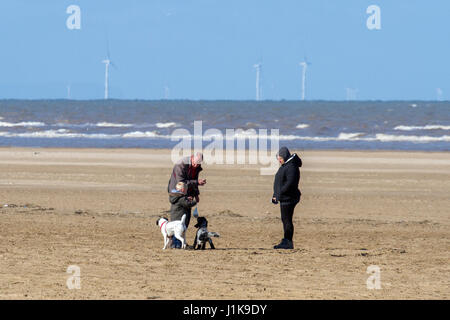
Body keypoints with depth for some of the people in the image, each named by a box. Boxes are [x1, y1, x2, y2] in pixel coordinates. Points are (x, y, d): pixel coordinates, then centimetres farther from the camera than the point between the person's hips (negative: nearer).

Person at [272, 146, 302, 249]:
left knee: (287, 220, -8)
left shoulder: (291, 167, -16)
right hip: (284, 198, 10)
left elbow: (290, 183, -25)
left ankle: (288, 242, -6)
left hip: (288, 198, -10)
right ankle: (286, 242, 18)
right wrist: (275, 195, 15)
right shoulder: (284, 166, 17)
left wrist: (279, 194, -22)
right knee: (285, 220, 13)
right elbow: (279, 182, 23)